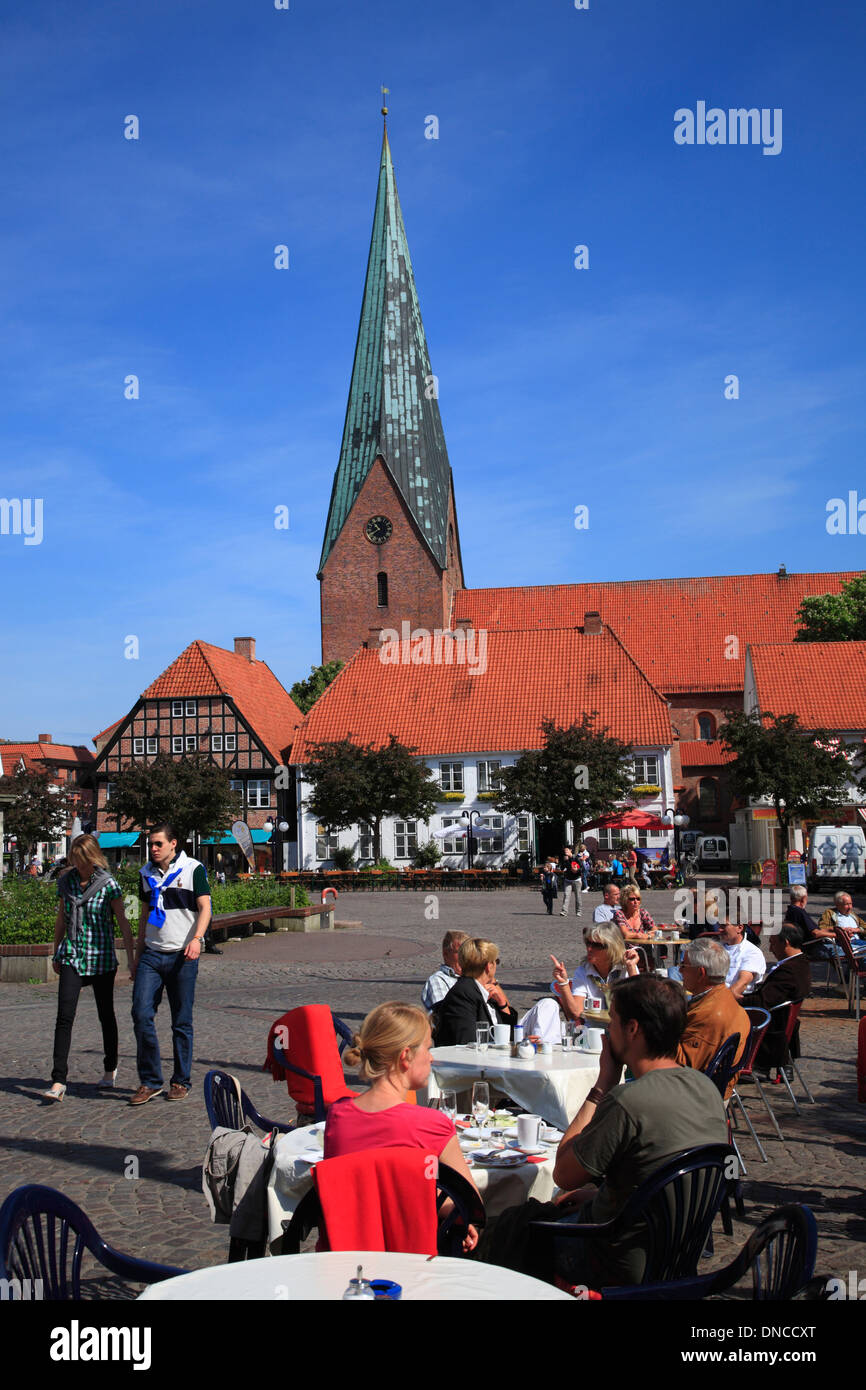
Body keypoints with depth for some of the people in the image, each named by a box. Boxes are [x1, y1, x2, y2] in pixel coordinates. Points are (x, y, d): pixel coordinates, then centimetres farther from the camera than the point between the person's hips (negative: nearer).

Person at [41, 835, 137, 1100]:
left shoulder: (108, 885, -8)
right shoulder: (66, 882, 4)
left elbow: (123, 924, -6)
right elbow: (61, 920, 16)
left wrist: (131, 960, -9)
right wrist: (56, 953, 20)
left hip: (101, 957, -2)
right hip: (72, 956, 3)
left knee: (105, 1015, 11)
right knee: (64, 1016, -10)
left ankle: (110, 1068, 31)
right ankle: (58, 1081, -12)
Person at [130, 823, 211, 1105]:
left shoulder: (193, 869, -1)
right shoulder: (146, 873, 13)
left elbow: (204, 907, -7)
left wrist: (197, 938, -24)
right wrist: (139, 954, 18)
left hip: (182, 955, -4)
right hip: (151, 954, 4)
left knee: (182, 1021, 2)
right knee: (141, 1013, -8)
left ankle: (181, 1081, 15)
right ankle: (150, 1081, 2)